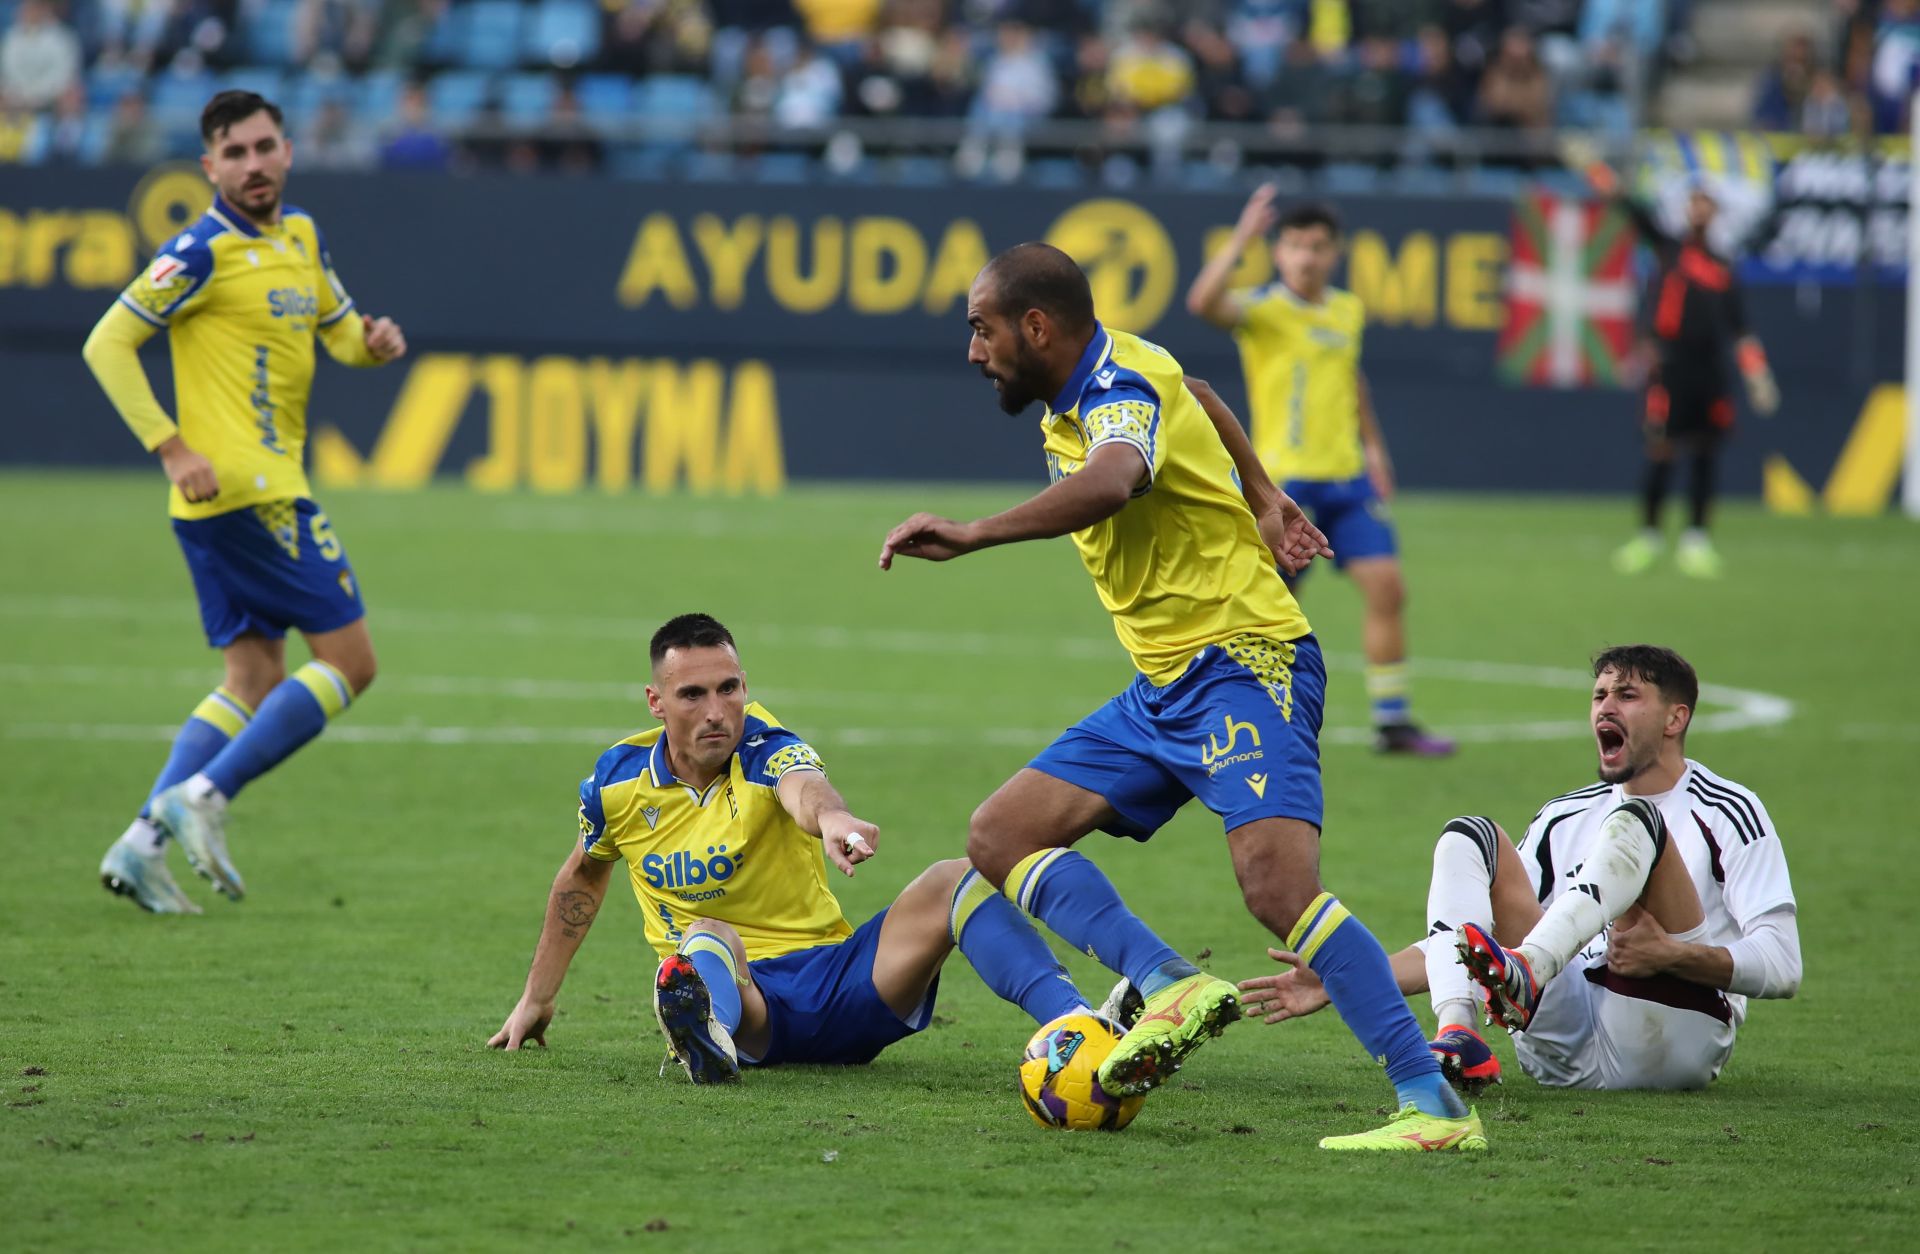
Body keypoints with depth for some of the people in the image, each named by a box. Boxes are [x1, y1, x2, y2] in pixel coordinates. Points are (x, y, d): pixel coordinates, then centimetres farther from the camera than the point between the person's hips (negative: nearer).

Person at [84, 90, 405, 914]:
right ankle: (204, 795, -10)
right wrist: (171, 448, -17)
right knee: (347, 660, -8)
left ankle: (144, 842, 4)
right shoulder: (205, 252, -12)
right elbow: (108, 344, -11)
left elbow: (340, 332, 23)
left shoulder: (301, 238, 13)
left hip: (267, 487, 9)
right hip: (246, 490, -9)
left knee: (255, 680, 10)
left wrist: (374, 342, -2)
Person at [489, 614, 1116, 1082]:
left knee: (953, 883, -24)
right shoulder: (618, 781, 0)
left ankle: (1074, 1022, -46)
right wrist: (536, 1000, 26)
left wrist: (831, 817, -65)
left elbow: (804, 787, -39)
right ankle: (711, 1032, -73)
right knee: (709, 941, -37)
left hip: (834, 979, 0)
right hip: (740, 995, 0)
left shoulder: (766, 752, -12)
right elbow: (582, 878, 21)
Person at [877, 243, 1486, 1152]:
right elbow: (1198, 399, 34)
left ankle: (1434, 1107, -25)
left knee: (1277, 885, -27)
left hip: (1243, 666, -11)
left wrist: (973, 535, -47)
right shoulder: (1108, 376, 11)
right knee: (1000, 836, 1)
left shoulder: (1121, 392, -18)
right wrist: (1261, 498, 33)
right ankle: (1170, 987, -16)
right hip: (1162, 690, 11)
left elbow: (1113, 481, -42)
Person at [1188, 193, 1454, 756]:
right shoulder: (1263, 309, -9)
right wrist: (1242, 238, -34)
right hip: (1285, 478, -6)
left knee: (1387, 587, -2)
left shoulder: (1349, 311, 10)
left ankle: (1393, 722, 6)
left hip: (1348, 477, 6)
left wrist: (1373, 444, 25)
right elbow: (1204, 302, -30)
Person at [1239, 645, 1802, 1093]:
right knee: (1466, 836, -4)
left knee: (1635, 821, -21)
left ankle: (1526, 975, -46)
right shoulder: (1566, 818, 22)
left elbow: (1781, 965, -5)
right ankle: (1458, 1038, -30)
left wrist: (1674, 955, -24)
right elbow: (1478, 938, 20)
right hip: (1561, 1041, 5)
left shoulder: (1729, 812, 6)